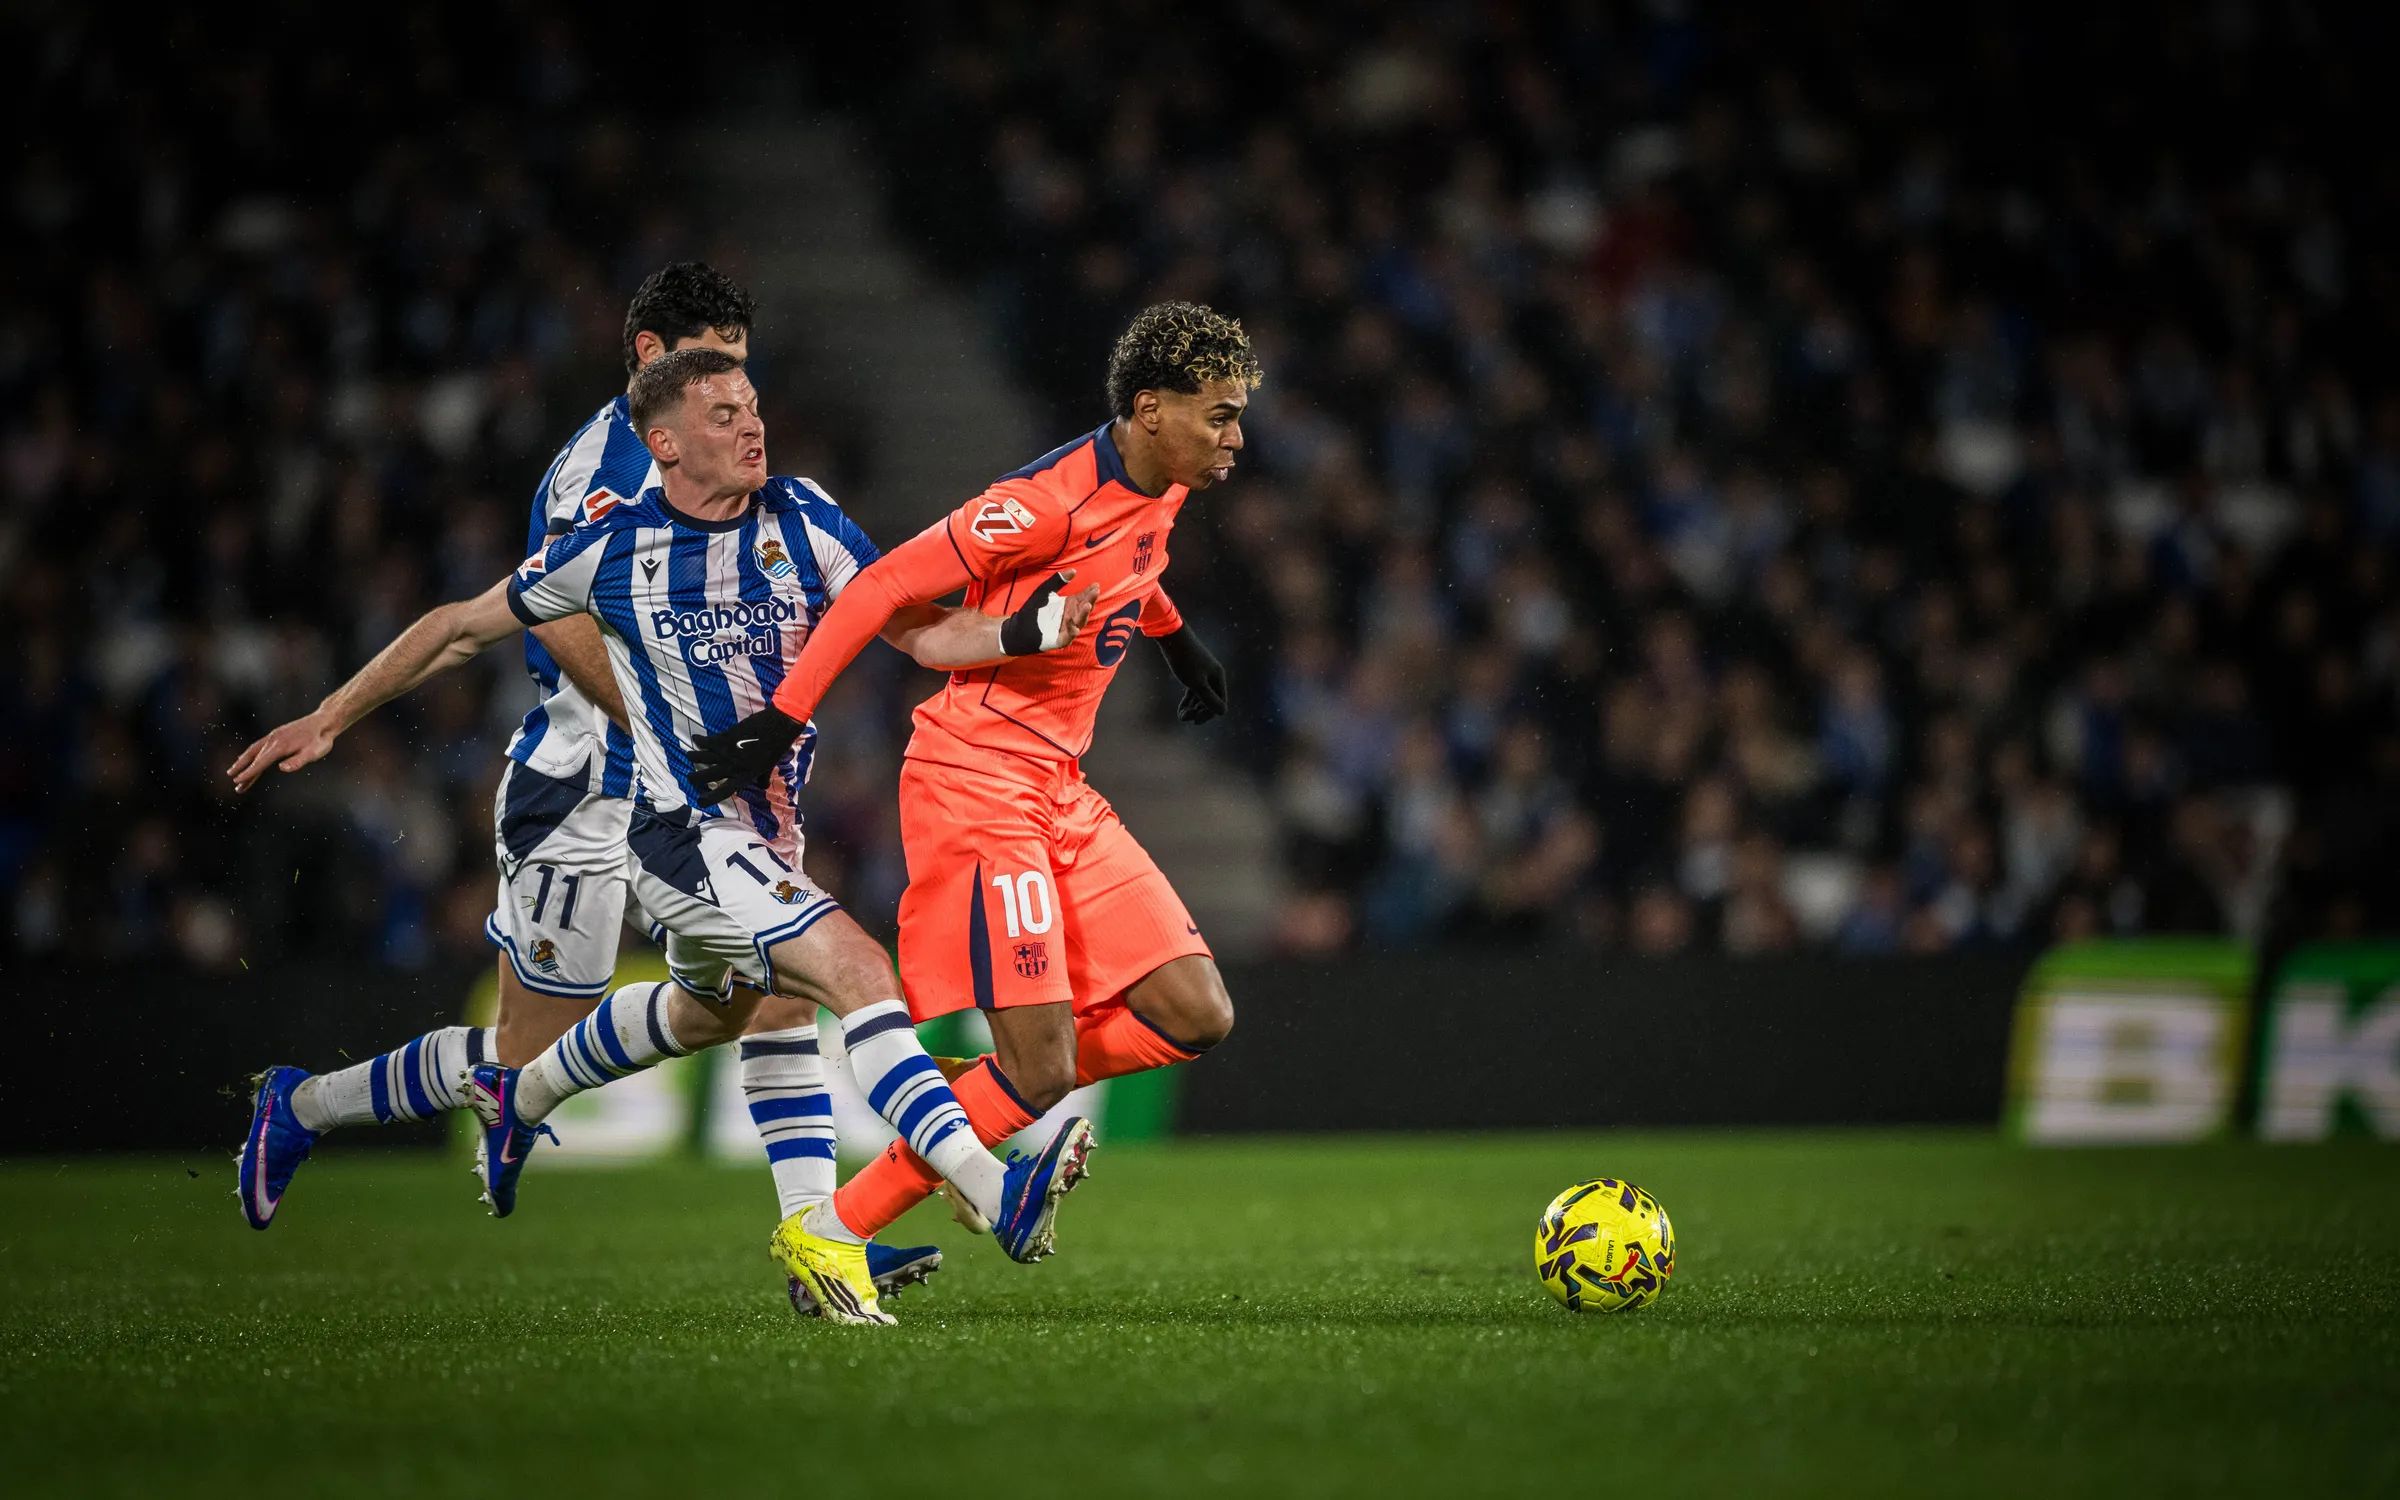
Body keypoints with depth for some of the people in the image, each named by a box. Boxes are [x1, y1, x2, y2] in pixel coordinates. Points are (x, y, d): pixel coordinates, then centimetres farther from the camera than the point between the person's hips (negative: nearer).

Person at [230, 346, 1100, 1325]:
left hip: (772, 826, 7)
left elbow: (920, 631, -3)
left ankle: (519, 1098, 57)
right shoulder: (614, 548, -12)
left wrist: (1029, 630, -23)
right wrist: (329, 720, 6)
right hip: (687, 835, -7)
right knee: (858, 973, -26)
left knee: (704, 1013, 31)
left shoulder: (801, 520, -3)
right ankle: (998, 1196, -34)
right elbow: (463, 628, 2)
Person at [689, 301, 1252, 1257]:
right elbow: (882, 589, -18)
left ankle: (994, 1096, 16)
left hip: (1062, 794, 9)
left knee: (1196, 1017, 0)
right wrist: (781, 721, -19)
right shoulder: (1050, 500, -20)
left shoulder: (1162, 489, 7)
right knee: (1040, 1073, -13)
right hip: (978, 785, -9)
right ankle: (834, 1233, -2)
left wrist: (1177, 641, 42)